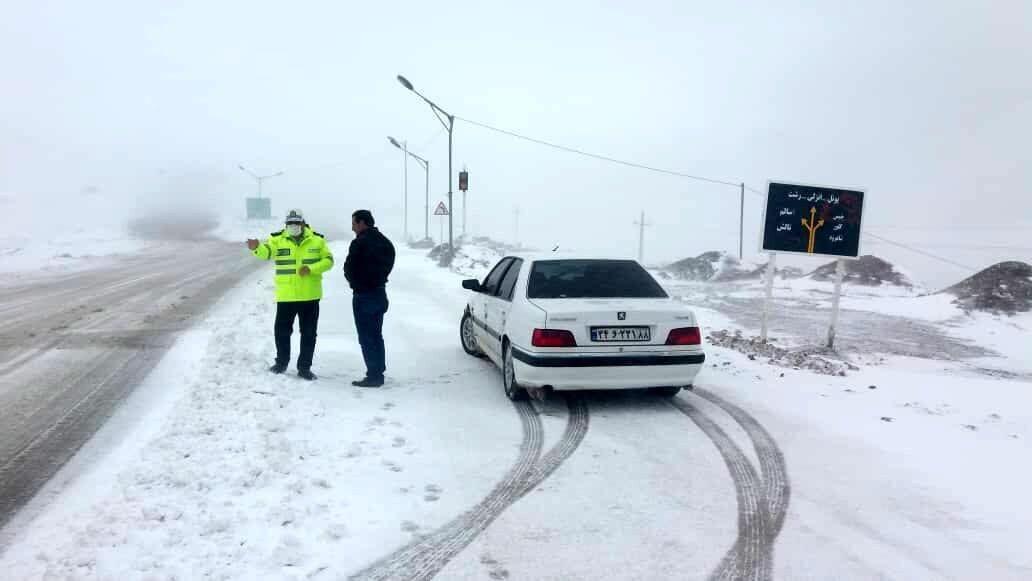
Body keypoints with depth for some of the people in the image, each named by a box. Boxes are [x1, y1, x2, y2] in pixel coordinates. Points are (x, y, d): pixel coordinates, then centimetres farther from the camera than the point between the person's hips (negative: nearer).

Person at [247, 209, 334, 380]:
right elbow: (266, 251, -18)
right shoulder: (278, 239, -1)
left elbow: (328, 260, -1)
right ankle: (281, 362, 30)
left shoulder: (317, 240, 1)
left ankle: (304, 367, 18)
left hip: (310, 296, 0)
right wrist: (257, 248, -42)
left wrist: (311, 268, -17)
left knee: (309, 333, 6)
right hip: (285, 296, 0)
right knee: (281, 331, 9)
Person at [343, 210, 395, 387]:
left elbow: (349, 269, -10)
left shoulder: (360, 243, -16)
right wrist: (377, 280, 8)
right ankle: (379, 372, 19)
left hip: (363, 296, -8)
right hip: (380, 293, 8)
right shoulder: (386, 242, 10)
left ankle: (373, 376, -3)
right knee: (377, 335, 15)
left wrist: (355, 283, 9)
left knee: (366, 338, -3)